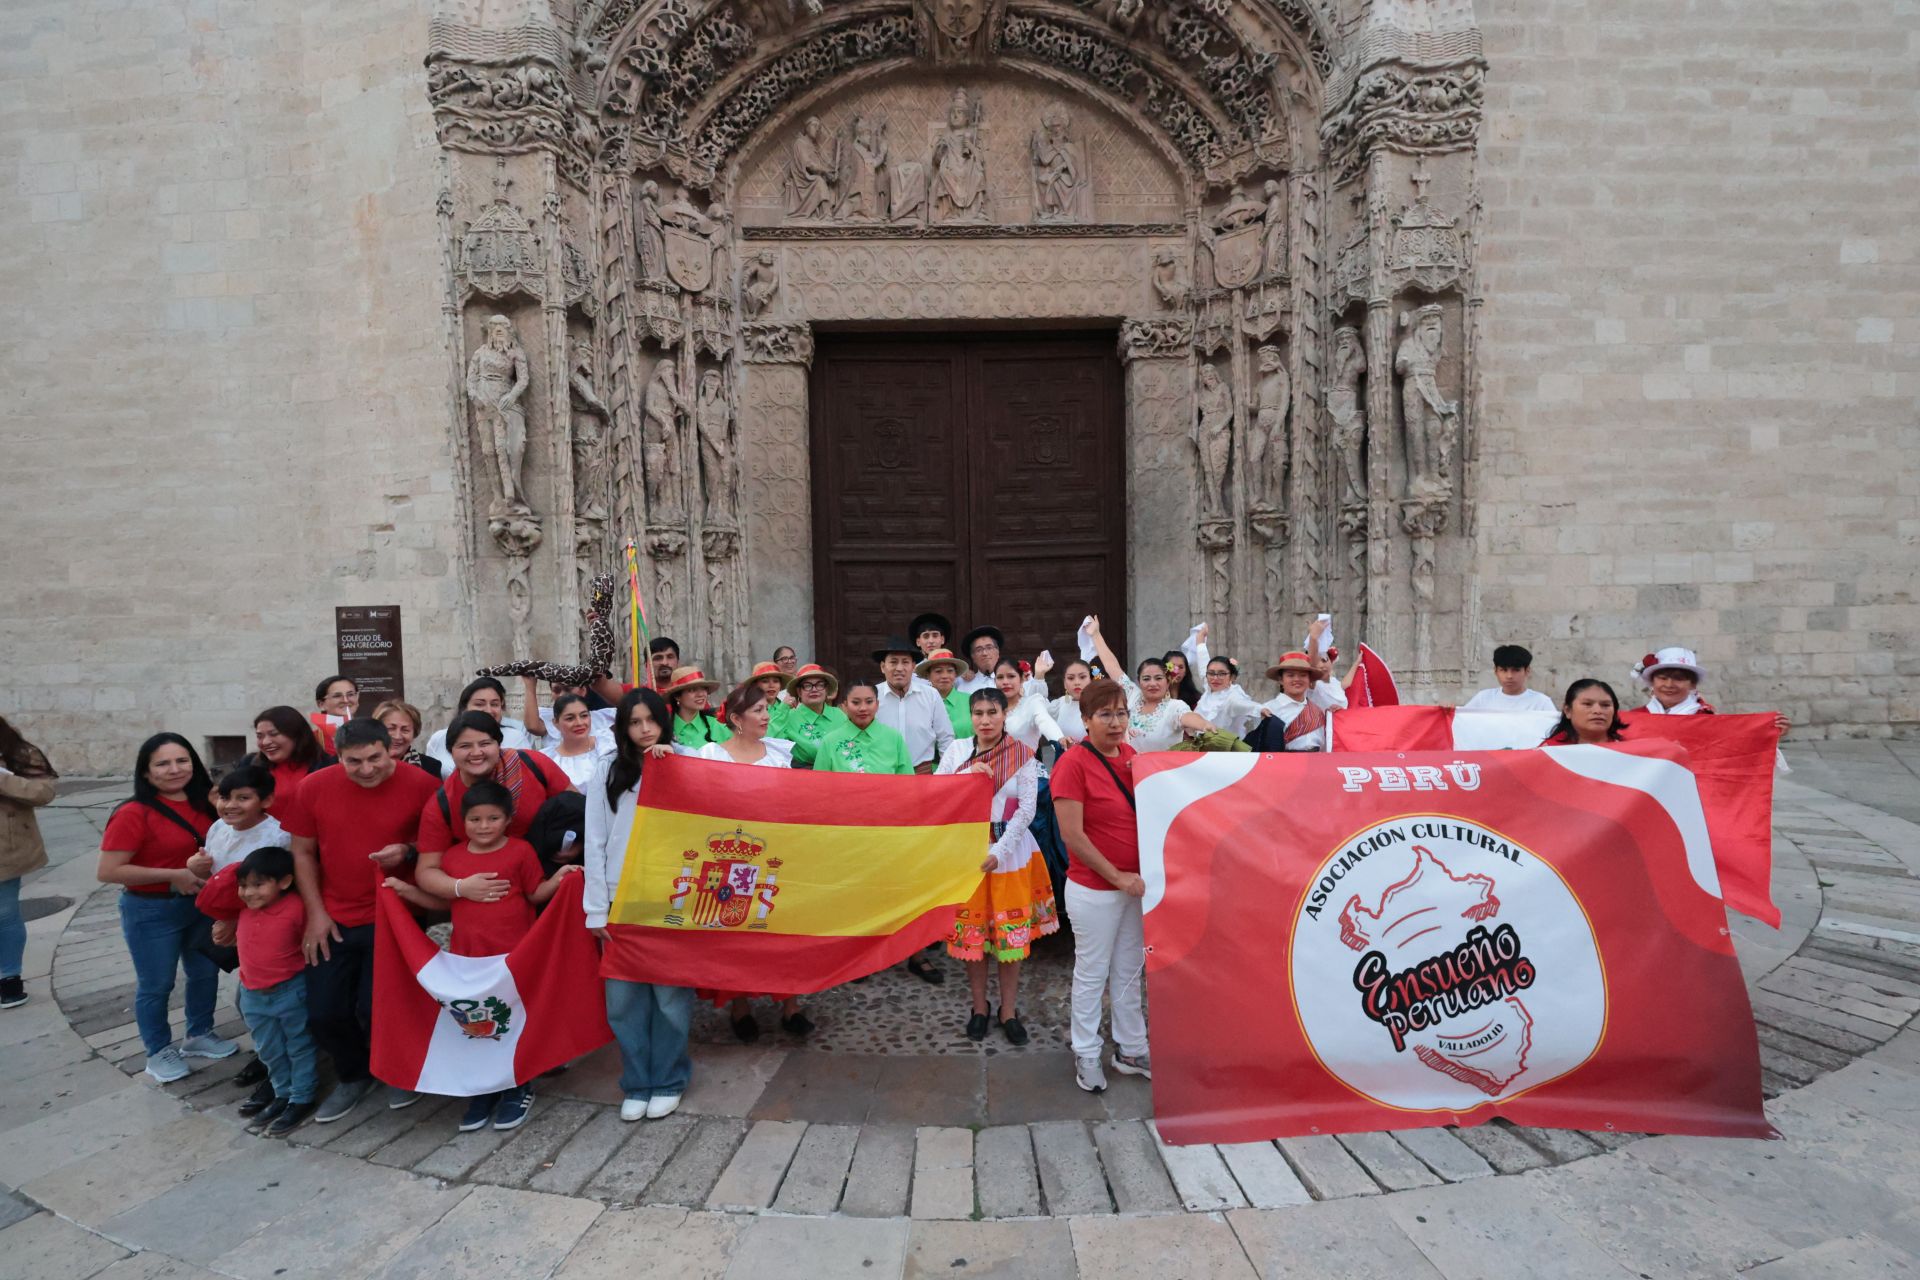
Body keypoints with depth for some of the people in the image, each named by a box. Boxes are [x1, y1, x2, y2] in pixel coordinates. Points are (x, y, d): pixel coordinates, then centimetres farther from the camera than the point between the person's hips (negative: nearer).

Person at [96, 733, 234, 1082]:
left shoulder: (203, 803, 0)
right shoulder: (134, 814, -19)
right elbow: (107, 871, -21)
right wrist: (172, 876, -23)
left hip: (202, 904, 6)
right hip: (152, 912, -6)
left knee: (206, 973, 17)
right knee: (155, 985, 8)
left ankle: (199, 1035, 37)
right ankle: (158, 1052, 27)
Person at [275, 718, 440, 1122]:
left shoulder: (422, 785, -15)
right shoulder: (314, 787, -7)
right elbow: (303, 852, 4)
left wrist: (408, 851, -24)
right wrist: (315, 913, 1)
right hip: (334, 919, 3)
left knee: (375, 1008, -7)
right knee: (323, 1012, 6)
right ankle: (352, 1076, 36)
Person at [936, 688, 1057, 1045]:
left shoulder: (1023, 755, -3)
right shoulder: (957, 750, 2)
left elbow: (1027, 809, -7)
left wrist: (998, 852, -14)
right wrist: (968, 774, -16)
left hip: (1009, 851, -1)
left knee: (1011, 932, 3)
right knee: (970, 930, 6)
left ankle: (1009, 1011, 17)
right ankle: (979, 1008, 21)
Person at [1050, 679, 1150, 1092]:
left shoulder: (1131, 757, 4)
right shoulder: (1073, 763, -16)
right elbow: (1072, 834, -18)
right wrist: (1117, 877, -16)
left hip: (1134, 884, 6)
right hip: (1094, 888, -6)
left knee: (1130, 971, 17)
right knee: (1093, 973, 8)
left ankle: (1131, 1050, 32)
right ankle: (1086, 1055, 24)